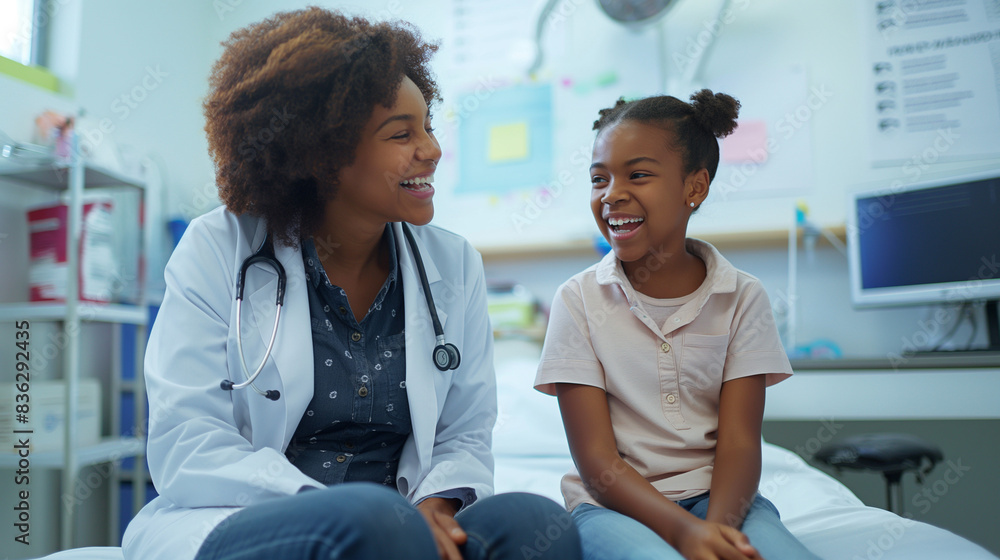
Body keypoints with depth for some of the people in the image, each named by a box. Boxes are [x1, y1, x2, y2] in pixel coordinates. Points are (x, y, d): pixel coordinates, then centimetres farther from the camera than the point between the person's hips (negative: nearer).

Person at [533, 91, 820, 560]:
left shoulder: (742, 297, 2)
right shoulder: (579, 300, -3)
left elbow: (739, 442, -4)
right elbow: (597, 460, -7)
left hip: (719, 498, 2)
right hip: (615, 505, -2)